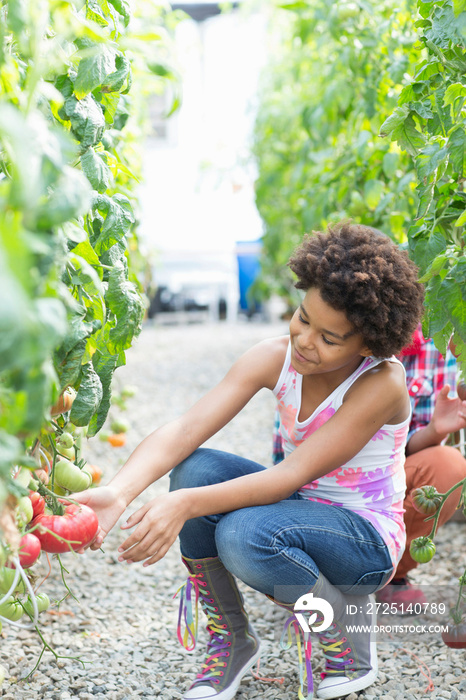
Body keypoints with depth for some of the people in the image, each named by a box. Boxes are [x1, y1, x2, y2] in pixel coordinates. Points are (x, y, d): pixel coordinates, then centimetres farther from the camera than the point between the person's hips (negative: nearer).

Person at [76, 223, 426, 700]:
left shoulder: (382, 383, -25)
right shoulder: (275, 358, -11)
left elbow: (291, 475, -31)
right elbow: (184, 430, -23)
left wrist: (185, 505, -43)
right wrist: (116, 494, -41)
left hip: (368, 539, -5)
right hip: (301, 509, 5)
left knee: (245, 535, -34)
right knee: (195, 469, -23)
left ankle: (351, 646, -4)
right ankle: (231, 640, -2)